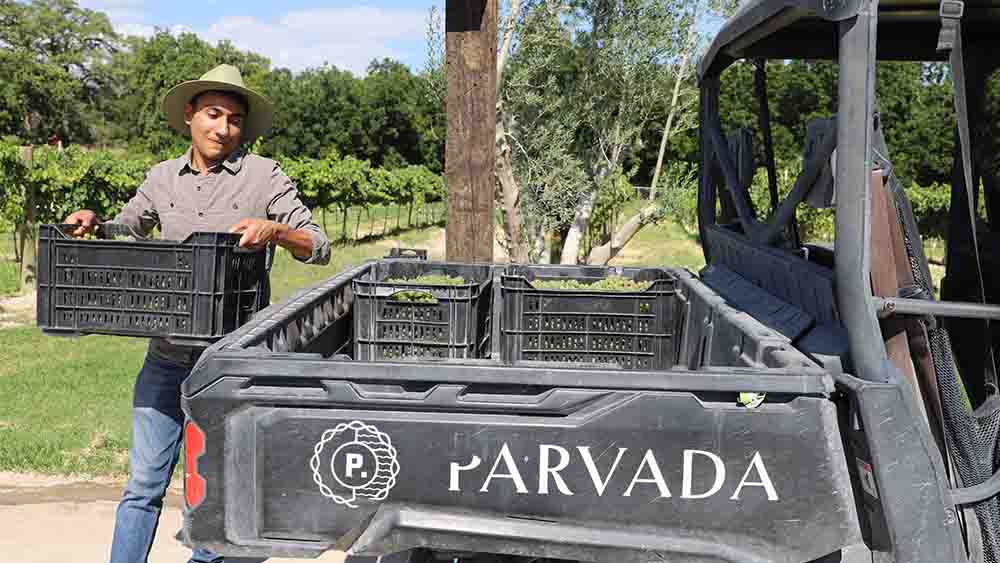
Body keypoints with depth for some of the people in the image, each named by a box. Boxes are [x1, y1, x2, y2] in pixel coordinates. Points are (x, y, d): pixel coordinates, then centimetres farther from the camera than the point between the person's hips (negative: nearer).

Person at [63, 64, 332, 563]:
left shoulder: (263, 176, -3)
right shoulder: (162, 178, 9)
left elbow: (319, 247, -5)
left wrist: (274, 230, -23)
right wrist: (91, 224, 2)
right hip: (166, 356, 3)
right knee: (144, 483, 7)